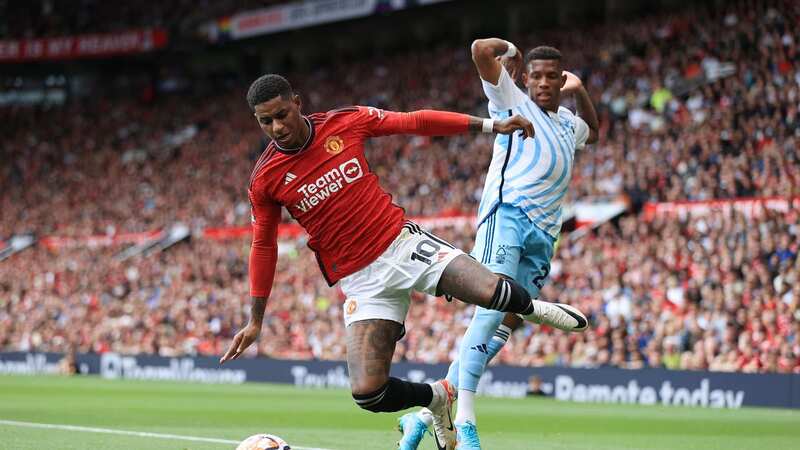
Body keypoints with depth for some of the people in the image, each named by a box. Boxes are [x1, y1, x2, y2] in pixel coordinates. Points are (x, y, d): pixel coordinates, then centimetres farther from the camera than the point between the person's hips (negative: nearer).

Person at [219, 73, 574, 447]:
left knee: (492, 292, -24)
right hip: (360, 281, 0)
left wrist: (490, 125, 5)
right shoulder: (264, 180, -4)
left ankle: (528, 307, 16)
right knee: (367, 393, -17)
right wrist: (255, 321, 11)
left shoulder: (345, 122, -3)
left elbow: (414, 122, 5)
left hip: (402, 243, 0)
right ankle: (437, 397, 17)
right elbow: (263, 246, 8)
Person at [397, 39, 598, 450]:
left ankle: (426, 416, 3)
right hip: (507, 215, -7)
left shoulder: (567, 122, 27)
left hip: (543, 234, 7)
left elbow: (593, 132, 51)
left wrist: (579, 92, 35)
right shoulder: (512, 101, 7)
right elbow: (481, 49, -6)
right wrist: (512, 50, 13)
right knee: (492, 310, -24)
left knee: (502, 328, -1)